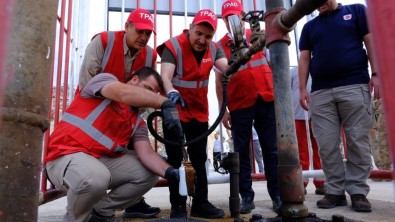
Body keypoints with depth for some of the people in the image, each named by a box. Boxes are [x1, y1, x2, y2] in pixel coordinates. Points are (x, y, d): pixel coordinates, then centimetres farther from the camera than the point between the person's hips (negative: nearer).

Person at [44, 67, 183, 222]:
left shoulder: (137, 122, 10)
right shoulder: (105, 79, -5)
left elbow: (147, 153, -4)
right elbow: (125, 93, -29)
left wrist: (168, 171, -24)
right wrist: (165, 103, -39)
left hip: (103, 160, 7)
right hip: (67, 155, -7)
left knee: (149, 173, -4)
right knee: (96, 178, -37)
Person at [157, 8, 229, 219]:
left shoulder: (213, 48, 0)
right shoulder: (173, 46, -15)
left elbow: (226, 68, -15)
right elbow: (165, 76, -28)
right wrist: (171, 93, -49)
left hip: (200, 112, 5)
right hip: (175, 111, -5)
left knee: (199, 159, 11)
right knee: (175, 160, 0)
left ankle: (201, 203, 23)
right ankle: (178, 206, 11)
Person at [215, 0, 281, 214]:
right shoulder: (220, 46, 8)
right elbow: (219, 80, 5)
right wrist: (223, 109, -1)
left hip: (266, 100, 2)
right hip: (239, 105, -1)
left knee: (272, 149, 4)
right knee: (241, 152, 3)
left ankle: (277, 195, 15)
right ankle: (246, 196, 15)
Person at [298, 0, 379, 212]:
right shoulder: (309, 27, 22)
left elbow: (371, 42, 7)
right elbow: (304, 59, 15)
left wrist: (375, 74, -5)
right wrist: (302, 89, 5)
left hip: (355, 86, -2)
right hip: (320, 93, 3)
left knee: (358, 142, -2)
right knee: (327, 145, -1)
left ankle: (358, 191, 7)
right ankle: (335, 191, 8)